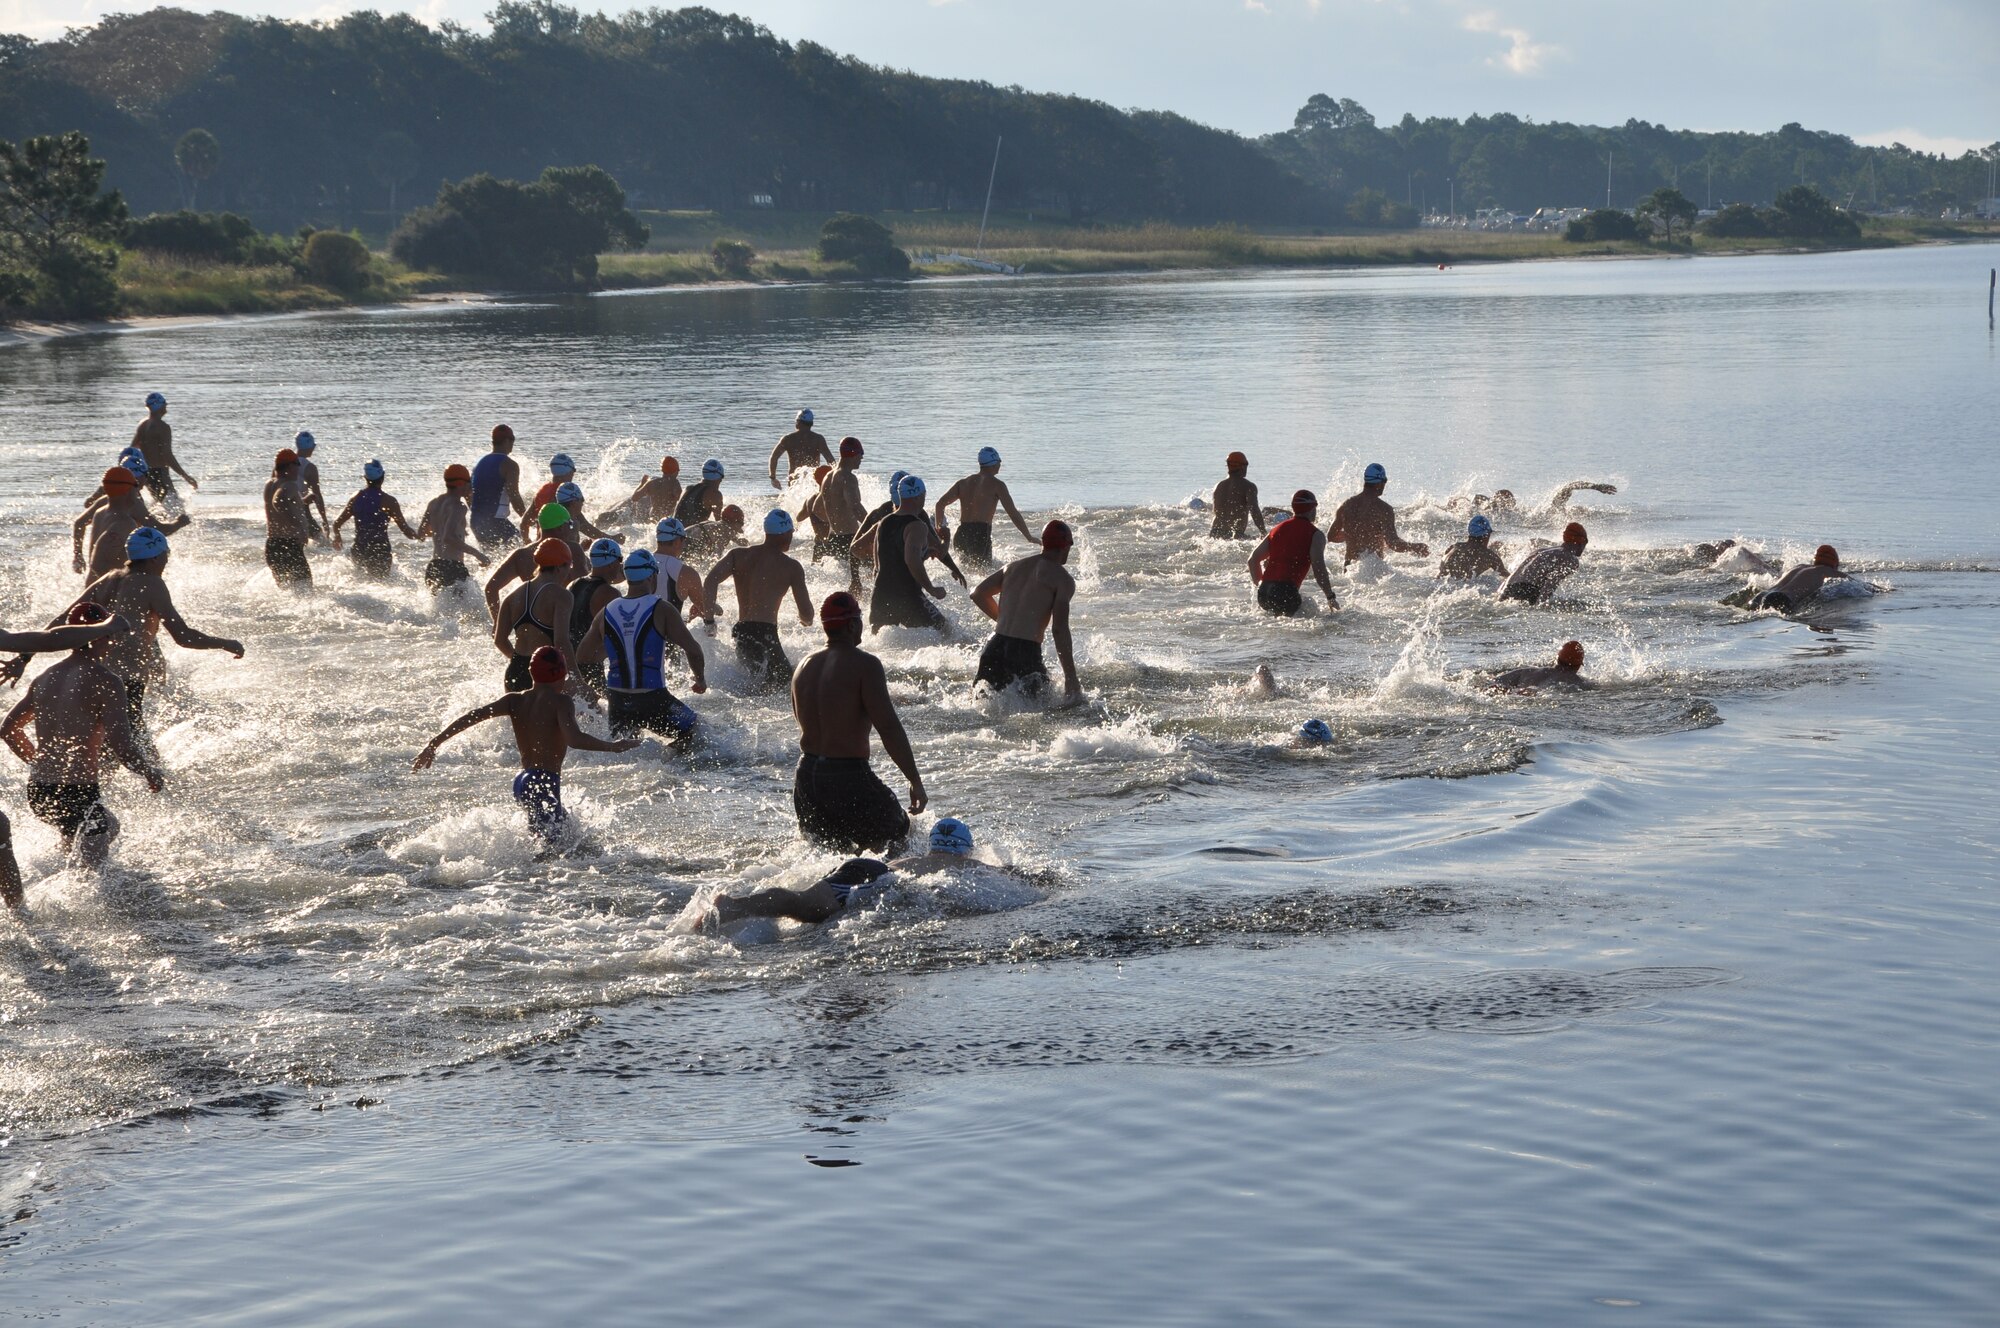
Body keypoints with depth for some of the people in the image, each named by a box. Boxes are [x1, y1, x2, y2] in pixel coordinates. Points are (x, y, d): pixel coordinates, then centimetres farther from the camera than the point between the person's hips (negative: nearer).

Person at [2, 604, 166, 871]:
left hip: (38, 792, 8)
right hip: (80, 795, -8)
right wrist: (152, 776, -3)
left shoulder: (45, 679, 10)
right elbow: (122, 748, -21)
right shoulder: (105, 682, -13)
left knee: (108, 826, 31)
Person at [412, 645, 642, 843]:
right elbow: (574, 739, -25)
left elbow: (474, 715, 0)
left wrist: (434, 744, 3)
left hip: (522, 782, 8)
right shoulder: (560, 702, -9)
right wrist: (614, 746, -14)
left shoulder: (515, 701, 8)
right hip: (546, 785, -8)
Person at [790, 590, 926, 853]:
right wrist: (916, 782, -14)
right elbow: (889, 728, -17)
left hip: (806, 778, 7)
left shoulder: (805, 666, 9)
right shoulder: (864, 664, -13)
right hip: (848, 778, -7)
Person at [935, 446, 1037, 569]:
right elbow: (1013, 513, -2)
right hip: (981, 535, -6)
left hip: (960, 535, 6)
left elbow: (940, 504, 12)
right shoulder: (996, 485, 1)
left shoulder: (964, 482, 18)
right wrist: (1029, 538, 5)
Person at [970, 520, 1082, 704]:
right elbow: (1059, 629, -11)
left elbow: (978, 594, 24)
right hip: (1027, 652, -5)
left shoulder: (1015, 565, 17)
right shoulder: (1063, 579, -2)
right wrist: (1071, 678, -9)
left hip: (995, 648, 5)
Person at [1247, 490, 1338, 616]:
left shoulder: (1278, 529, 21)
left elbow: (1253, 559, 20)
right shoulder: (1315, 535, 3)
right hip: (1286, 594, -6)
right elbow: (1318, 569, -8)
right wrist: (1331, 597, 0)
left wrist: (1259, 585, 32)